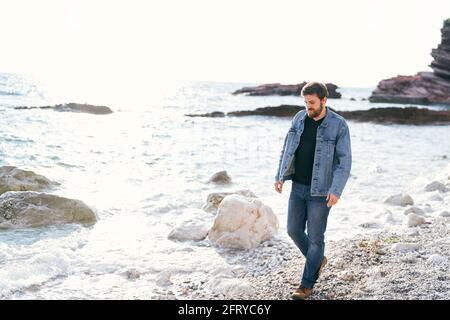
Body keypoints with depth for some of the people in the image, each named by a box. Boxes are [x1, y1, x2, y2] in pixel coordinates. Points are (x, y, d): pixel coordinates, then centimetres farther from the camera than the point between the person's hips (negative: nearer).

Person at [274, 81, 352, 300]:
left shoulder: (339, 125, -14)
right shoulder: (300, 118, 2)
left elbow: (344, 161, -16)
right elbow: (288, 148, 10)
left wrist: (336, 190, -25)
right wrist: (280, 176, 4)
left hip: (321, 190, -5)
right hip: (298, 186, 5)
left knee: (315, 236, 1)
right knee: (294, 230, 7)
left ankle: (306, 284, 14)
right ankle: (317, 260, 34)